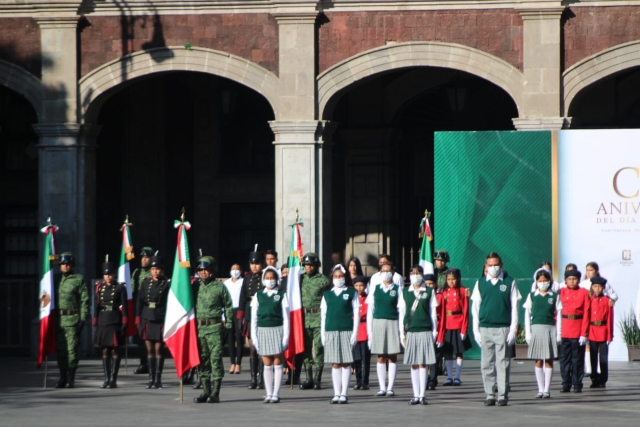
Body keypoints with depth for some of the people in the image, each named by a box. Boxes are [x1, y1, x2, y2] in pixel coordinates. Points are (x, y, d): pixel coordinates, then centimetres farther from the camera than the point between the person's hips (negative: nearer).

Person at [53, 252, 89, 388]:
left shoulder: (79, 279, 2)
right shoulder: (56, 279, 13)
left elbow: (85, 300, 0)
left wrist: (83, 319, -7)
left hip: (72, 319, -4)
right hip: (57, 319, 4)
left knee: (72, 349, -5)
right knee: (60, 349, 5)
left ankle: (71, 379, 1)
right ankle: (63, 377, 13)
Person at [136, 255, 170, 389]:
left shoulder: (167, 284, -1)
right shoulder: (146, 282, 9)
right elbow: (139, 301, 9)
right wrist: (138, 319, 2)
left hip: (160, 320, -3)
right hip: (147, 319, 3)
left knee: (158, 349, -3)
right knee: (149, 350, 5)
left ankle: (158, 379, -1)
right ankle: (151, 378, 9)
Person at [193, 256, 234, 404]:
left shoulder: (219, 286, 0)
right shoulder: (195, 286, 10)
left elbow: (228, 306, 3)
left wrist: (228, 325, -2)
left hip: (214, 327, -4)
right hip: (198, 327, 4)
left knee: (216, 358, -5)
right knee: (202, 359, 8)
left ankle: (215, 393, -4)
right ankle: (206, 390, 15)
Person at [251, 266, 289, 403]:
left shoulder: (281, 295, 2)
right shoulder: (258, 295, 8)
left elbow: (286, 317, 0)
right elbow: (253, 317, 8)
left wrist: (286, 336, -5)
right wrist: (254, 337, 2)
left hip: (277, 330, -2)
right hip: (263, 331, 2)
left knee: (277, 364, -1)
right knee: (267, 365, 5)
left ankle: (276, 394, 2)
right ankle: (269, 394, 9)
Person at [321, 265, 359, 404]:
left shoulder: (352, 293, 5)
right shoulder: (327, 295, 12)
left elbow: (356, 314, 2)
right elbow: (323, 315, 12)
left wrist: (355, 333, -6)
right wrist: (323, 335, 5)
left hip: (347, 331, -2)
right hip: (331, 332, 2)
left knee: (346, 363, -1)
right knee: (335, 364, 3)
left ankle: (344, 394, 1)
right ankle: (336, 394, 5)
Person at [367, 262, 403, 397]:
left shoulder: (397, 289, 4)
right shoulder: (375, 289, 9)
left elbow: (401, 310, 0)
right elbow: (370, 310, 10)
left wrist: (401, 329, -6)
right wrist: (369, 329, 4)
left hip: (393, 324, -2)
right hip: (378, 324, 2)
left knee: (392, 357, 0)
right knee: (381, 358, 2)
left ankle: (390, 388, 4)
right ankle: (382, 388, 5)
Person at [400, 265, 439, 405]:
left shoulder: (429, 292, 5)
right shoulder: (405, 292, 10)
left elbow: (433, 313, 6)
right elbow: (402, 313, 11)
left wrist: (434, 332, 2)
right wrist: (402, 333, 7)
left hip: (425, 331, -2)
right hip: (410, 331, 2)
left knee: (423, 364, -3)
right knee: (414, 365, 3)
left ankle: (422, 395, 0)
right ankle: (416, 395, 6)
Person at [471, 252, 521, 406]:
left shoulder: (509, 282, 3)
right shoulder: (480, 283, 9)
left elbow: (514, 307, 2)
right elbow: (475, 307, 10)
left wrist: (513, 330, -4)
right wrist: (476, 331, 4)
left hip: (503, 329, -2)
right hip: (485, 328, 2)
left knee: (502, 363, -2)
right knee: (487, 364, 3)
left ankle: (503, 395, 1)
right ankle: (489, 395, 7)